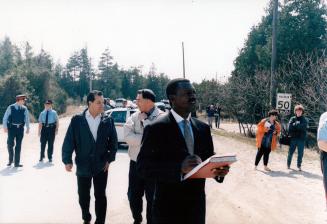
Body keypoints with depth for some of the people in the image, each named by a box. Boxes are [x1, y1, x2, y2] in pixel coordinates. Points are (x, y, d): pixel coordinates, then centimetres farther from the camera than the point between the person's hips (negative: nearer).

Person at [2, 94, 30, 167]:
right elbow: (5, 118, -2)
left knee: (18, 146, 5)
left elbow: (27, 119, 4)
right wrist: (5, 127, -10)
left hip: (20, 128, 2)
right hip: (12, 128, -2)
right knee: (10, 144, -1)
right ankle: (10, 159, 23)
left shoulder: (24, 109, 3)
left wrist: (28, 128, -5)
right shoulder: (10, 107, -3)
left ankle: (17, 163, 12)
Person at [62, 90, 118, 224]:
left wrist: (110, 159, -2)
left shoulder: (108, 121, -3)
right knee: (83, 196, 14)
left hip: (101, 166, 0)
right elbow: (69, 141, -5)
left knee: (100, 196, 5)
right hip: (83, 165, 0)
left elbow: (113, 141, 2)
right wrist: (67, 160, -9)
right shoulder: (77, 120, -6)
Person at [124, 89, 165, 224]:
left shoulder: (162, 117, -12)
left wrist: (144, 120, -19)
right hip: (136, 163, 4)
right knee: (133, 196, 18)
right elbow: (128, 137, -13)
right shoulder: (134, 117, 1)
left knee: (152, 198, 10)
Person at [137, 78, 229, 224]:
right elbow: (144, 167, -18)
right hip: (168, 208, -5)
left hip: (197, 205, 5)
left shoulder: (203, 128, 6)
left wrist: (217, 170, -10)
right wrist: (179, 167, -31)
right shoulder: (155, 129, -12)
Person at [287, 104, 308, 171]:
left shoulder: (304, 120, 6)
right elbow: (290, 127, -8)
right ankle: (288, 164, 18)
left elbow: (304, 127, -12)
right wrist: (298, 126, -13)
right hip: (293, 138, 0)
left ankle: (299, 166, 16)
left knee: (300, 153, 4)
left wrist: (295, 125, -9)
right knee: (290, 152, 4)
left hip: (301, 139, 0)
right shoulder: (292, 119, 6)